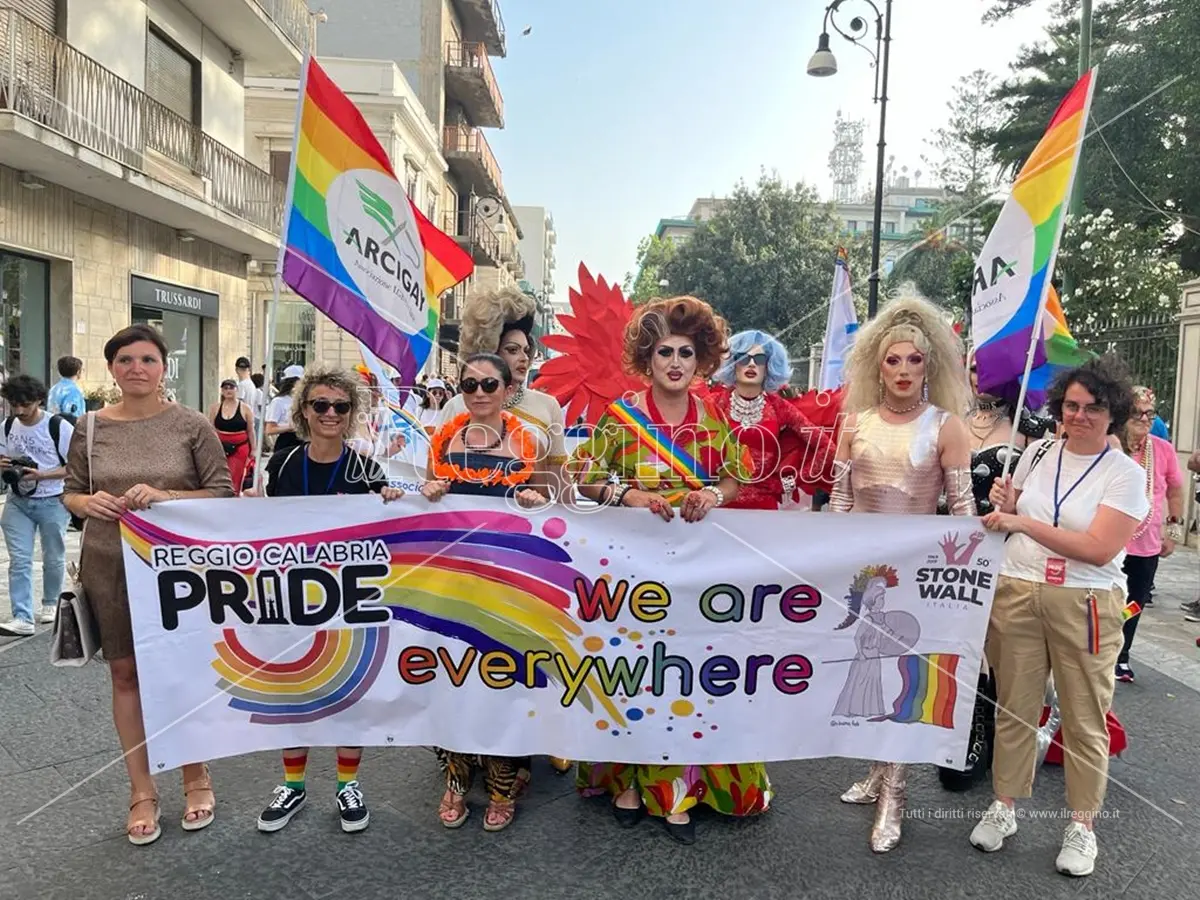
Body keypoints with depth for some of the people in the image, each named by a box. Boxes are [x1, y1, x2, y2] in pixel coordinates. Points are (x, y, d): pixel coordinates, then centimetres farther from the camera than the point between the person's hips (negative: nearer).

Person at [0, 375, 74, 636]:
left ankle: (50, 604, 33)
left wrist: (41, 474, -23)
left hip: (53, 503, -4)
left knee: (53, 559, 11)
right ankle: (22, 618, -5)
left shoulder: (59, 427, -13)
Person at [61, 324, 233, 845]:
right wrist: (89, 502, -12)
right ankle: (141, 791, 25)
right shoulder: (90, 427, 2)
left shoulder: (191, 425, -5)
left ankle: (196, 779, 29)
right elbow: (70, 493, 10)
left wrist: (165, 496, -20)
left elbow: (223, 493, -6)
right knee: (125, 673, 10)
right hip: (110, 566, 2)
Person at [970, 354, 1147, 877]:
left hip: (1083, 605, -3)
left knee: (1084, 721, 6)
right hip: (1017, 594, 3)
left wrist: (1025, 522, -20)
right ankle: (1003, 807, 24)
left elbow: (1099, 549, -16)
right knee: (1013, 709, 10)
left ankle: (1082, 824, 22)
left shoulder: (1125, 474, -5)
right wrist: (1005, 506, -4)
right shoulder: (1038, 453, 7)